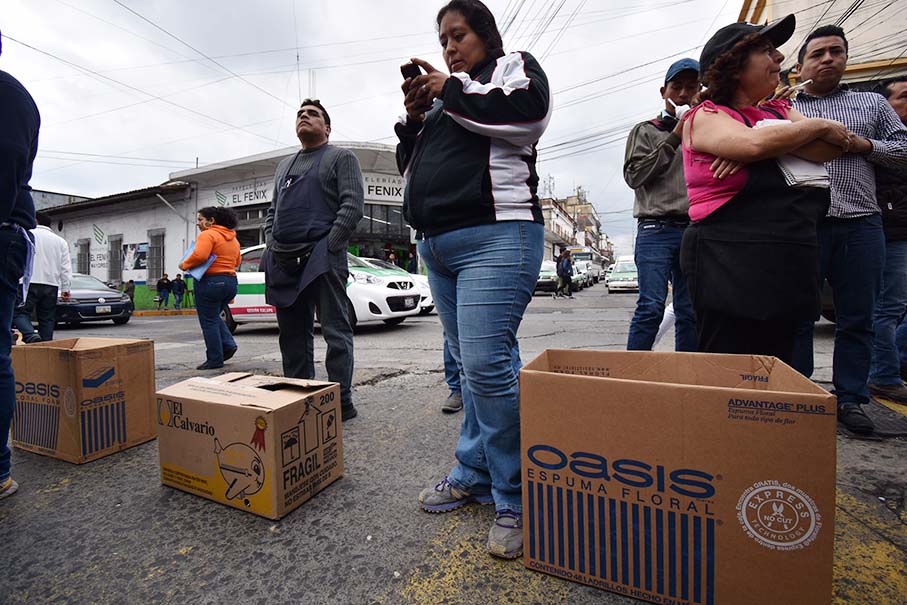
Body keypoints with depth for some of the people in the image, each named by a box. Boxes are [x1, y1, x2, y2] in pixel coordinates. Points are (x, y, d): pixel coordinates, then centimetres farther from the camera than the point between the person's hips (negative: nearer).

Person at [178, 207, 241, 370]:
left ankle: (215, 360, 7)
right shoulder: (233, 238, 15)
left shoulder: (208, 235, -10)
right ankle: (228, 345, 10)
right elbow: (237, 261, 18)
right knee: (214, 317, 25)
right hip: (230, 282, 8)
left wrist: (184, 265, -8)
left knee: (209, 321, 2)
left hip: (210, 282, -8)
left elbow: (199, 255, -23)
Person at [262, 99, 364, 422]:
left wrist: (329, 245, -15)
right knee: (293, 335, 9)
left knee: (335, 331, -5)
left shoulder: (341, 157, 7)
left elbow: (352, 205, -7)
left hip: (322, 258, -7)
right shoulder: (284, 165, 28)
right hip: (284, 261, 7)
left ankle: (342, 401, 1)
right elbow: (272, 210, 27)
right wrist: (271, 244, 10)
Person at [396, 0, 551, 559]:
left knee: (486, 367, -16)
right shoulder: (442, 97, 31)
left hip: (495, 237, -7)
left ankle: (516, 500, 1)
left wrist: (453, 91, 0)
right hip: (437, 245, 8)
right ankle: (475, 475, 23)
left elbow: (528, 111, -9)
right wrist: (415, 118, 11)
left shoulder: (514, 65, 15)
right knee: (473, 367, 10)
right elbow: (411, 168, 26)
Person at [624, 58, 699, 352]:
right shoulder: (645, 131, 11)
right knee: (652, 306, -14)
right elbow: (634, 175, -3)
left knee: (690, 311, 3)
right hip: (656, 229, -4)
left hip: (694, 230, 4)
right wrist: (674, 138, -5)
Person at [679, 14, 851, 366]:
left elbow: (832, 148, 4)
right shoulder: (705, 117, 0)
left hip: (790, 267, 7)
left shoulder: (779, 112, 18)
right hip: (729, 267, -7)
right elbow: (756, 143, -18)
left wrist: (773, 140, -11)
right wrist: (820, 126, 0)